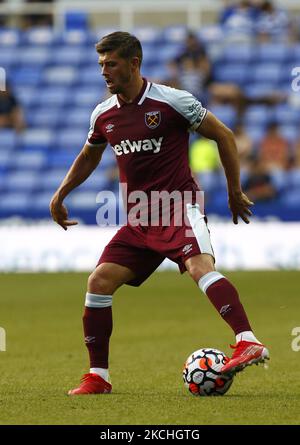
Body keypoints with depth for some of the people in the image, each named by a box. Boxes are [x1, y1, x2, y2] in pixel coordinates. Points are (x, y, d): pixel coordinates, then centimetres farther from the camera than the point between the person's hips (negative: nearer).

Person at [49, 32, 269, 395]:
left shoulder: (171, 100, -9)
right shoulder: (103, 115, 8)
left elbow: (223, 136, -1)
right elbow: (89, 157, 30)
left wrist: (235, 192, 2)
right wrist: (60, 195, 26)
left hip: (180, 208, -6)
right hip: (138, 221, 6)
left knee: (200, 267, -32)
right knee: (98, 283, -4)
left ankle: (248, 344, -42)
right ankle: (97, 377, 6)